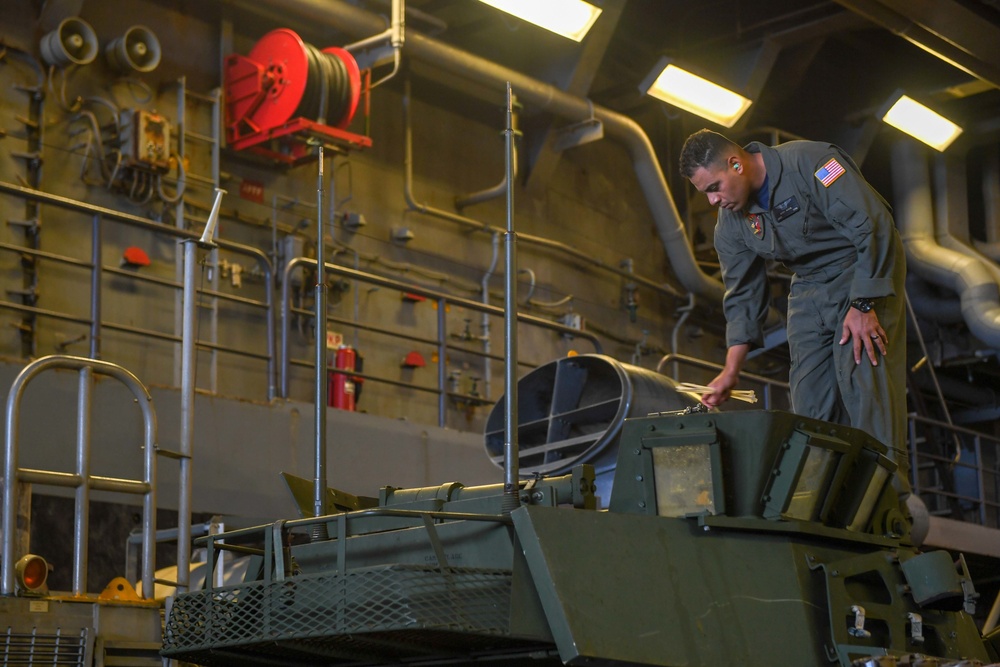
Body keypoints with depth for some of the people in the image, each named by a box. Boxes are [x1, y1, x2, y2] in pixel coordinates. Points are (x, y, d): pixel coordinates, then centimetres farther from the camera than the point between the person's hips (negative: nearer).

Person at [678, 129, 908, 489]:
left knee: (862, 377, -20)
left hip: (866, 273, -6)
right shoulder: (731, 224, -1)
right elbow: (743, 297, 6)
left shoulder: (809, 162, -22)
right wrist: (731, 371, -2)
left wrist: (863, 305, -26)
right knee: (809, 400, -4)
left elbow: (872, 225, -24)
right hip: (809, 287, 6)